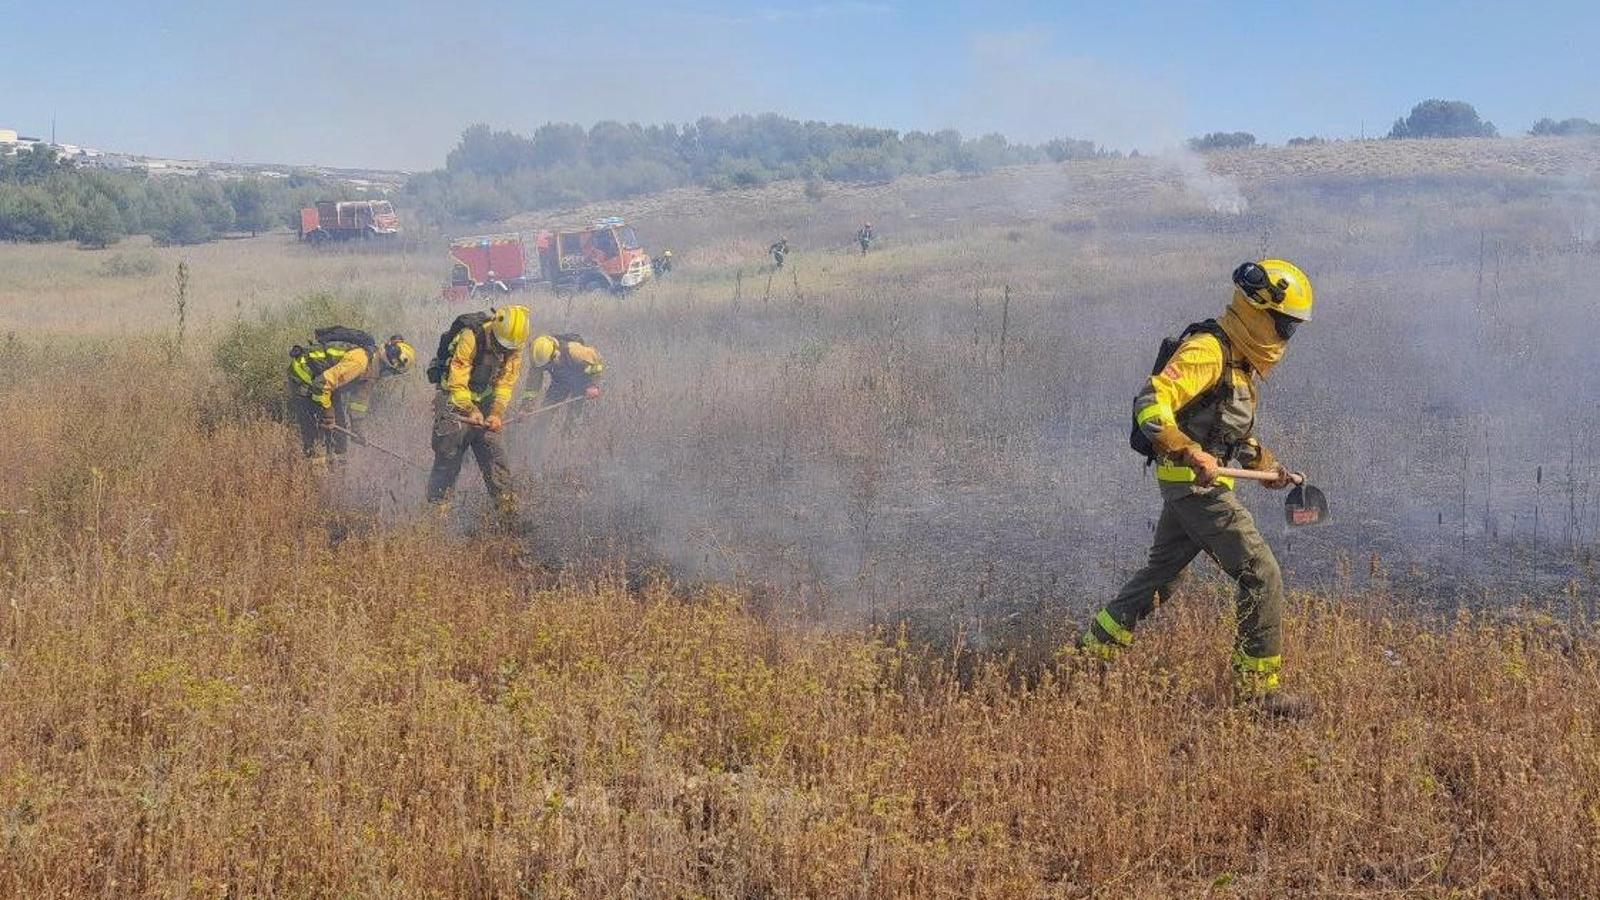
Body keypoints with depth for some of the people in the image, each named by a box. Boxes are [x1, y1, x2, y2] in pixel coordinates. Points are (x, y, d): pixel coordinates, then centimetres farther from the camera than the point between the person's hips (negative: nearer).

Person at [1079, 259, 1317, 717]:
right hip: (1195, 483, -10)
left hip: (1191, 484, 10)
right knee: (1262, 576, -7)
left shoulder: (1240, 358, 16)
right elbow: (1150, 403, -27)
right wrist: (1193, 455, -35)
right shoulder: (1207, 349, -16)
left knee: (1161, 573, 18)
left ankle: (1090, 652, 26)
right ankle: (1258, 684, 1)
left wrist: (1265, 462, 20)